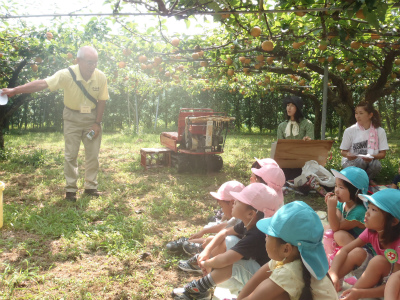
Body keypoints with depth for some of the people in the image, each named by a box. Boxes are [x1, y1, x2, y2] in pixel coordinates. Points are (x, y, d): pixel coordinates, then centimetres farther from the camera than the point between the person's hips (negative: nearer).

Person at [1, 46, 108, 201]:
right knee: (71, 154, 2)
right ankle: (71, 189, 14)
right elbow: (42, 84, -33)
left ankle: (90, 186, 20)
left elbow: (101, 101, -6)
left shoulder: (101, 77, -17)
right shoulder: (67, 75, -25)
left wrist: (97, 123, -9)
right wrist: (15, 90, -43)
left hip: (92, 117, 2)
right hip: (72, 117, -2)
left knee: (93, 153, 5)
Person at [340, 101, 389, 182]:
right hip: (351, 162, -1)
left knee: (377, 164, -33)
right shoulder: (349, 131, -1)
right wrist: (348, 155, -21)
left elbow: (383, 154, 1)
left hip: (370, 162, 1)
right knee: (361, 161, -35)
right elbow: (343, 151, 4)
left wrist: (372, 157, -22)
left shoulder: (380, 131, 1)